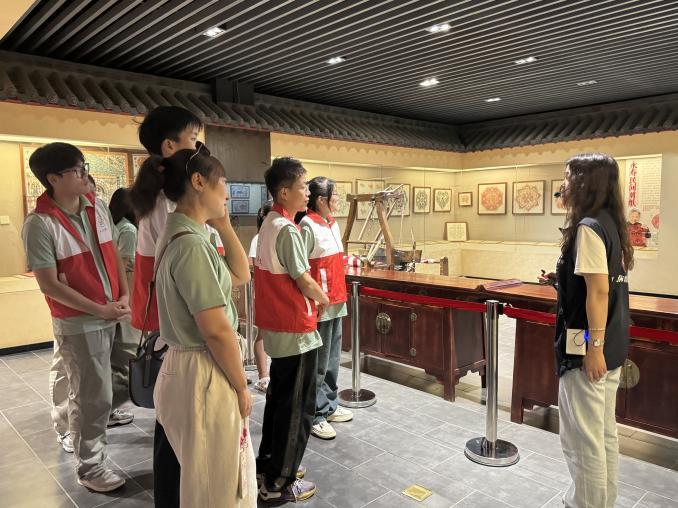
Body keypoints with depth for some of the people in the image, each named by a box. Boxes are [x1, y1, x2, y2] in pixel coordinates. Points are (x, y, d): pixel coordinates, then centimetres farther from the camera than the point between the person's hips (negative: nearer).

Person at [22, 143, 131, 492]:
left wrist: (124, 296, -3)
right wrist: (100, 309, -18)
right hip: (78, 323, -6)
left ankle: (71, 433, 48)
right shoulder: (40, 224, -17)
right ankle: (89, 467, 22)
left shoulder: (97, 207, 1)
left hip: (111, 314, 6)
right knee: (94, 396, 3)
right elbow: (49, 284, -17)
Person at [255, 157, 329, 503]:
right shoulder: (287, 229, -20)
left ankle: (268, 464, 34)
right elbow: (305, 282, -17)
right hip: (295, 329, -9)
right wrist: (323, 298, 2)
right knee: (297, 407, 3)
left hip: (276, 325, 9)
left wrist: (313, 296, 11)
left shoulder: (268, 224, 10)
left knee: (279, 397, 20)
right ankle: (279, 483, 15)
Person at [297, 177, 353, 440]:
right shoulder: (308, 225, -16)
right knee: (318, 362, 1)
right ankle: (314, 416, 14)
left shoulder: (333, 224, 12)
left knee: (332, 359, 18)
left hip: (335, 302, 9)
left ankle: (329, 406, 32)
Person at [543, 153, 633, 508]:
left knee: (581, 438, 2)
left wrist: (593, 347, -21)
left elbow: (598, 291, -21)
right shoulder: (610, 223, 11)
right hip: (612, 346, 10)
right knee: (603, 433, 19)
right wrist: (563, 278, 17)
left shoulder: (588, 227, -16)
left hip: (589, 347, -10)